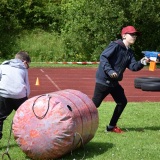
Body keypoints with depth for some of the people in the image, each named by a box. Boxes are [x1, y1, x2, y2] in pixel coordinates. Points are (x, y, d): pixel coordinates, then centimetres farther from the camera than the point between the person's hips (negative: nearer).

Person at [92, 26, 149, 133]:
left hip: (114, 82, 9)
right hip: (103, 80, -9)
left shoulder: (129, 52, 12)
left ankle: (112, 126, 23)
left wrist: (142, 63, -16)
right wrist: (110, 71, -30)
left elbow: (133, 66, 3)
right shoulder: (115, 45, -13)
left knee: (122, 102, 13)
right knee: (94, 104, -7)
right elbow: (103, 57, -21)